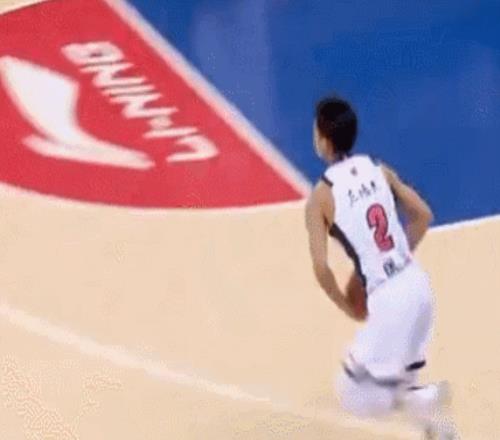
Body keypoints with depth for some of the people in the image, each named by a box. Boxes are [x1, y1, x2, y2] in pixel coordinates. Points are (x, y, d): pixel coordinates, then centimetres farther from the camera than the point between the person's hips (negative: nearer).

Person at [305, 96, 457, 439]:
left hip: (387, 300, -7)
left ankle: (424, 401, -10)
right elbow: (424, 217, 11)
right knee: (396, 377, 27)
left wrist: (348, 307, 2)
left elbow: (321, 267, -13)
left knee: (355, 394, 5)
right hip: (417, 283, 7)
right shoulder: (380, 171, 7)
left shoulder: (321, 197, -8)